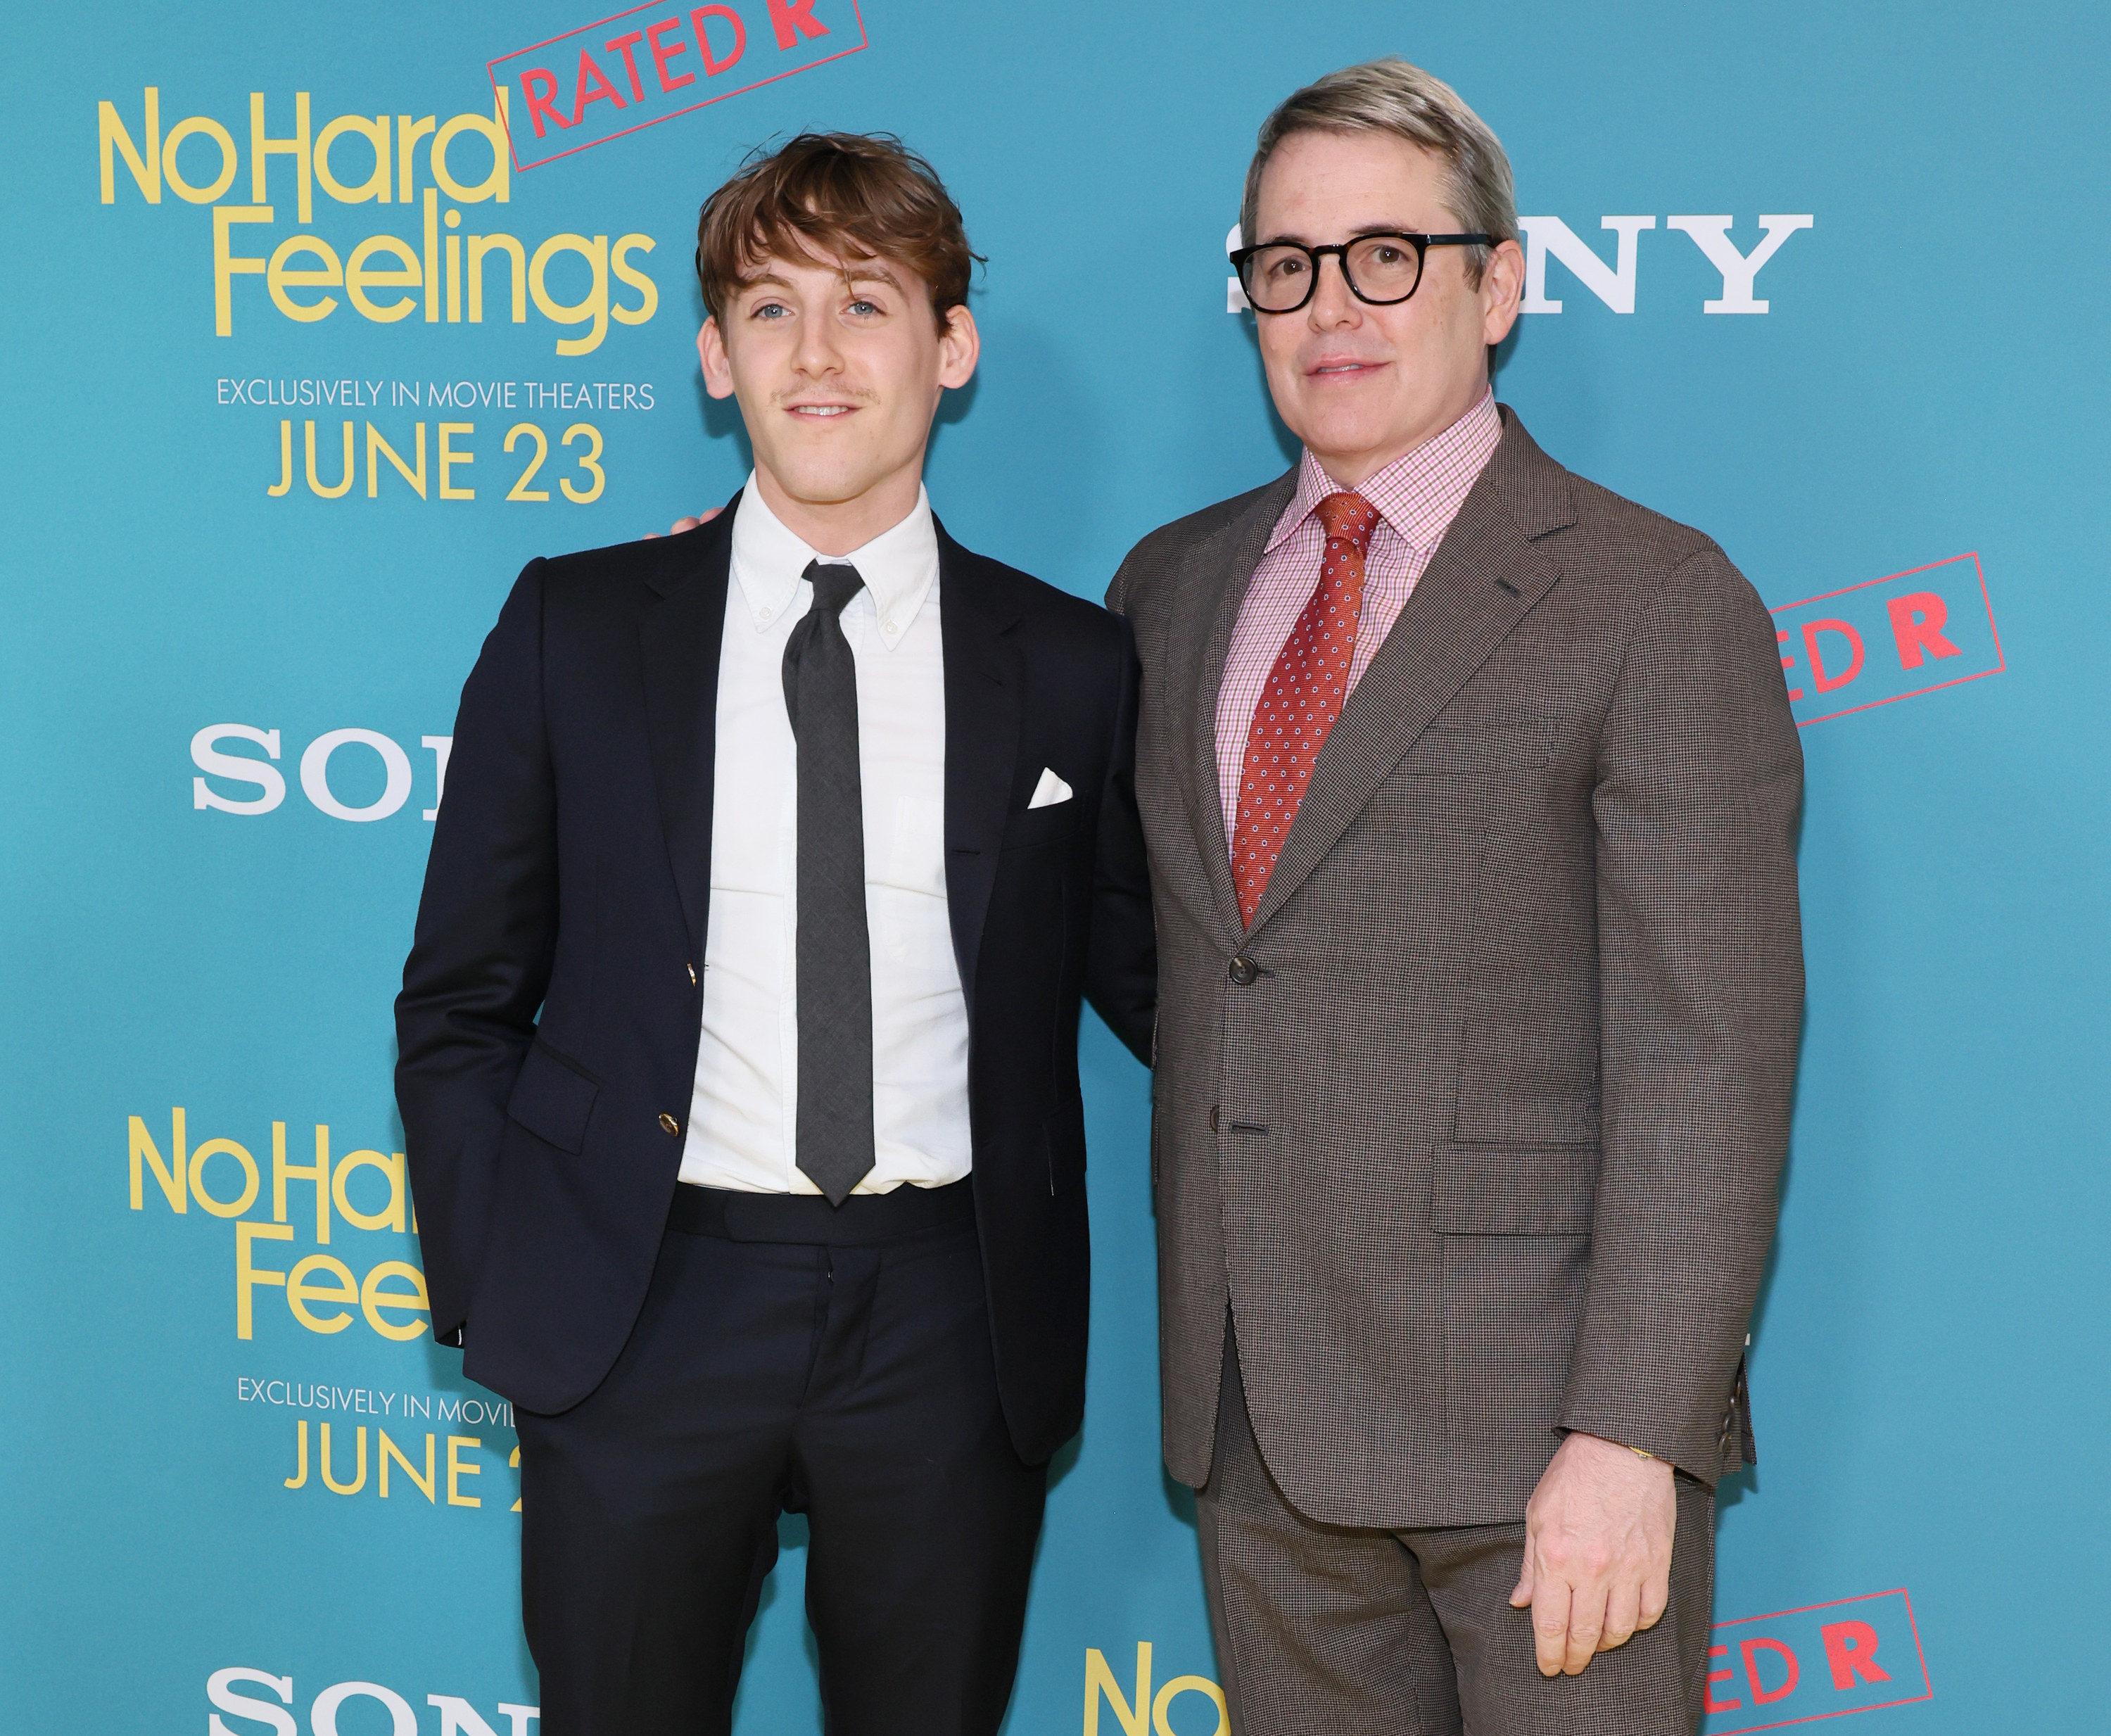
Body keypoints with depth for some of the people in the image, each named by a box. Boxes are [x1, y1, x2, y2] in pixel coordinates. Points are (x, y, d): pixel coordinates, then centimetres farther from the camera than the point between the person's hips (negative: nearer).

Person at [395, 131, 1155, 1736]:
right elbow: (462, 1004, 7)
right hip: (646, 1308, 0)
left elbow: (1144, 980, 12)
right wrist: (490, 1286, 0)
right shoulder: (576, 627, 3)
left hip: (951, 1321, 1)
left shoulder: (1072, 664, 5)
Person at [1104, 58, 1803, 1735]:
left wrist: (1630, 1435, -18)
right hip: (1259, 1409, 5)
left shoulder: (1657, 602, -7)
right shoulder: (1174, 586, 12)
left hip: (1534, 1409, -5)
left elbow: (1708, 1055, -13)